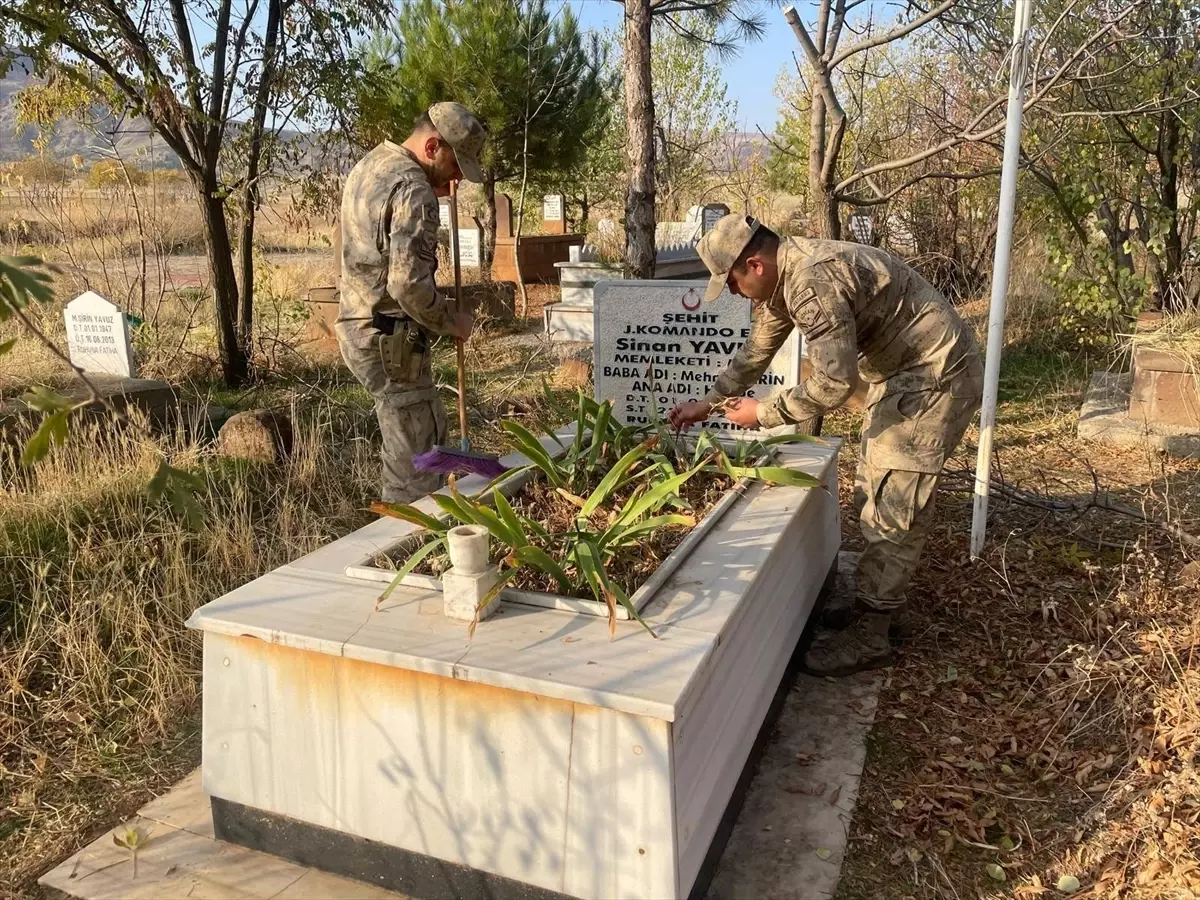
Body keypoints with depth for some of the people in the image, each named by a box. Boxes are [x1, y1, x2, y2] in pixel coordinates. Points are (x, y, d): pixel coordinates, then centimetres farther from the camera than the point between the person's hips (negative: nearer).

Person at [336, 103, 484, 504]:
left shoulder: (369, 165, 12)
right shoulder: (414, 190, -19)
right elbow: (409, 283, -26)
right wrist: (452, 321, -9)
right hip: (390, 340, -10)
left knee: (430, 431, 22)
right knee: (414, 463, -2)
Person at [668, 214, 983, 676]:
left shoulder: (813, 280, -30)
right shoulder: (782, 276, 3)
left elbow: (834, 383, -32)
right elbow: (757, 350, 18)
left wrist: (763, 413, -19)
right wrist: (708, 402, 17)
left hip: (935, 377, -10)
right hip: (900, 372, 10)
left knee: (893, 504, -7)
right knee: (872, 493, 15)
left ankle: (868, 636, 1)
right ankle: (882, 599, 28)